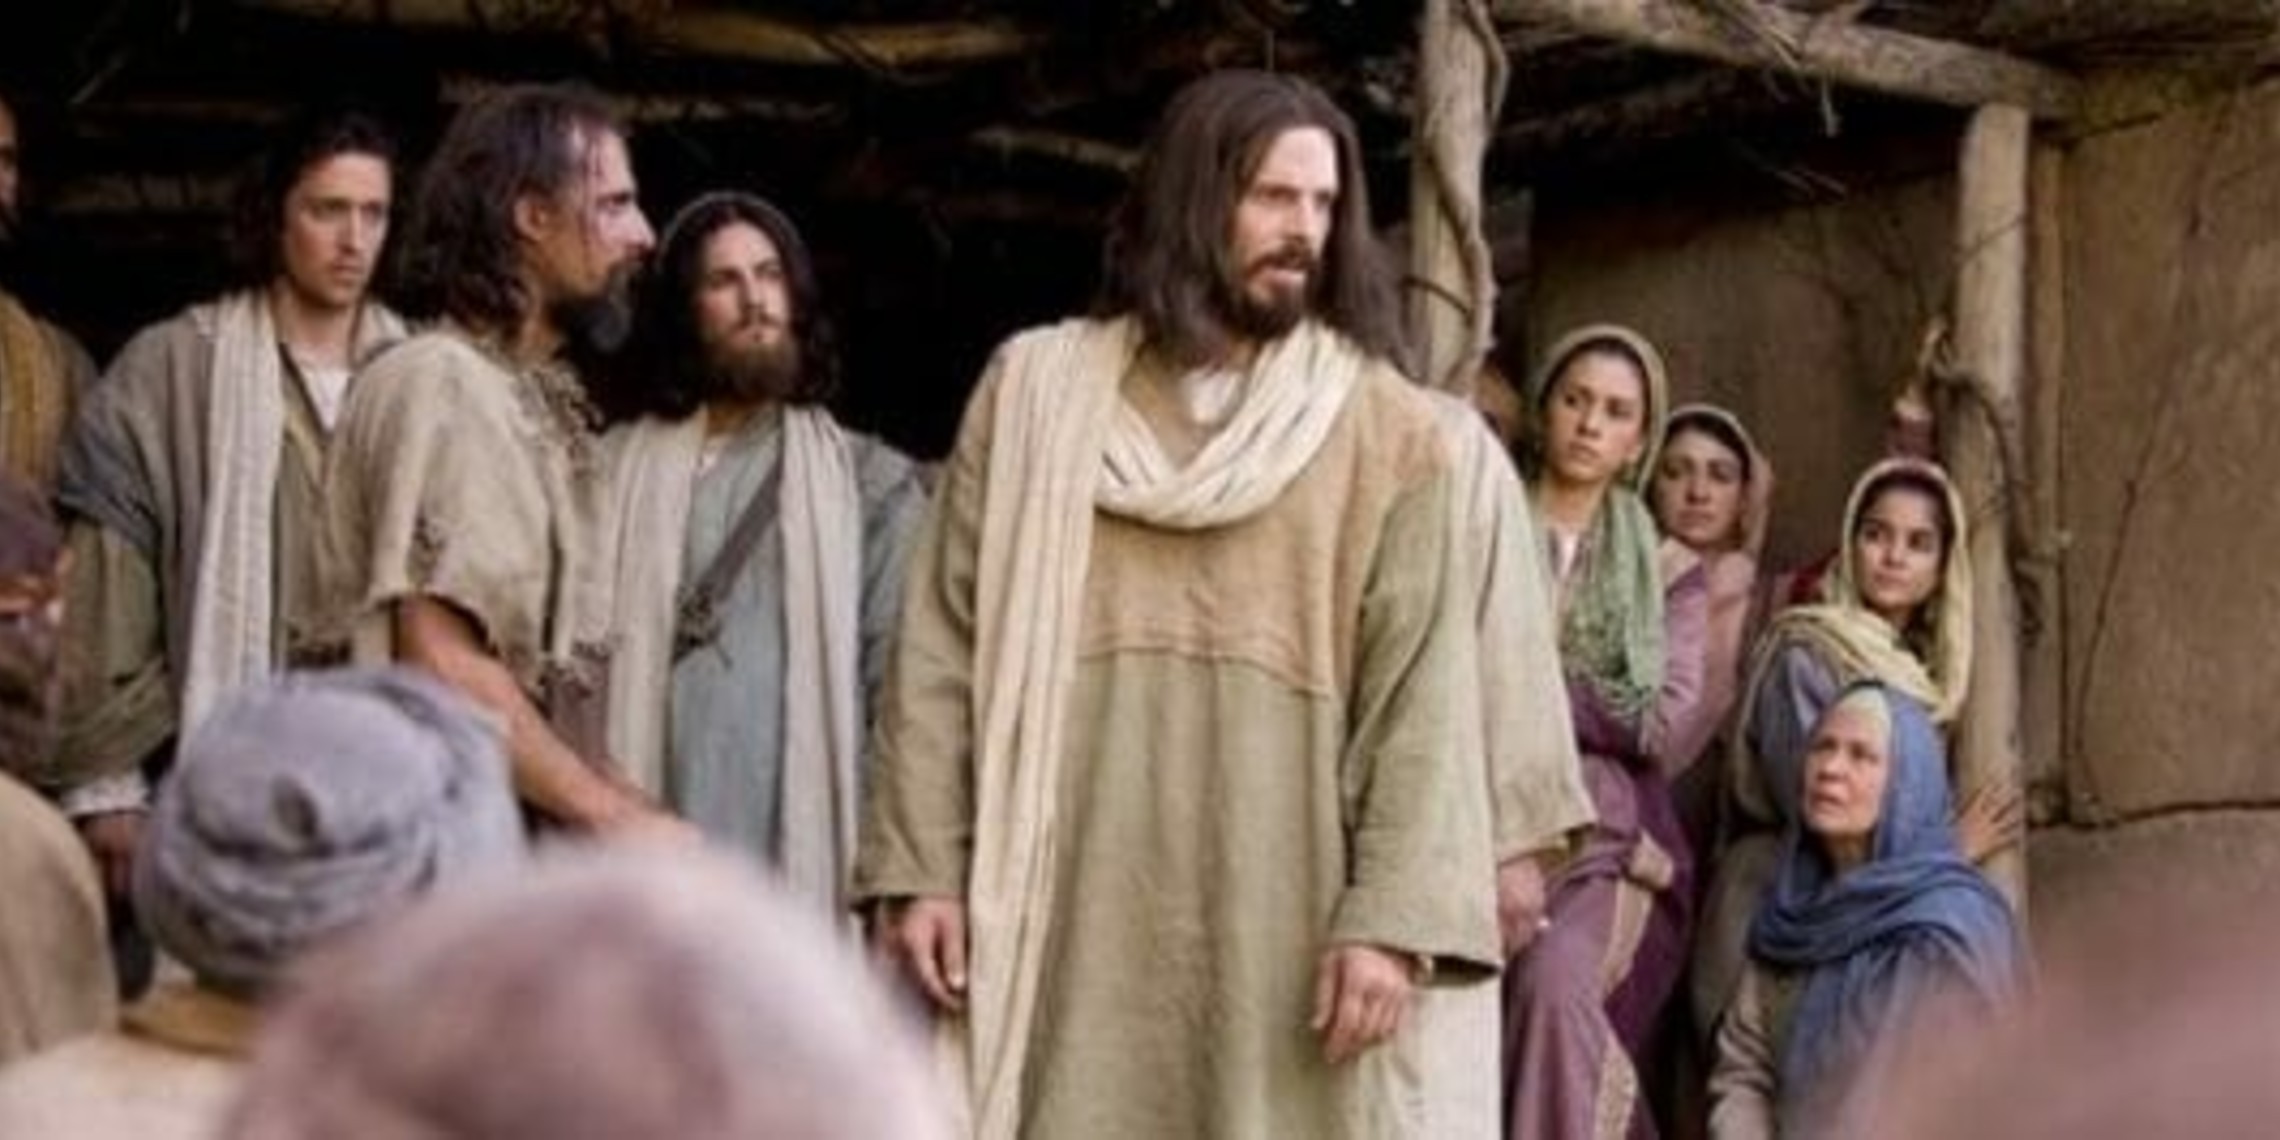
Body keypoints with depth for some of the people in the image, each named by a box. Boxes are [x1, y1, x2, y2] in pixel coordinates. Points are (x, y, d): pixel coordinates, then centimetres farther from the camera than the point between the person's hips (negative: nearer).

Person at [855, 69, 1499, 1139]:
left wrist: (1394, 913, -11)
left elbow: (1420, 681, -2)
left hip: (1278, 905, -1)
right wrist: (917, 866, -2)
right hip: (1068, 900, 1)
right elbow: (944, 641, 6)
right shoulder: (1036, 387, 9)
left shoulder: (1383, 427, 5)